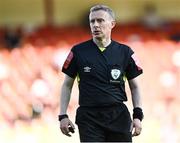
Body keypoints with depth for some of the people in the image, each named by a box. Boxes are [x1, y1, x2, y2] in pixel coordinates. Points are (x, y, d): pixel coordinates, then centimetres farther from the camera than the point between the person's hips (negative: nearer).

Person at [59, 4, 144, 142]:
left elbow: (134, 87, 10)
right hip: (89, 118, -1)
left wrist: (138, 115, -1)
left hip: (119, 116, 1)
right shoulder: (79, 51, 4)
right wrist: (63, 116, 0)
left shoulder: (125, 52, 5)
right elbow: (67, 85, 9)